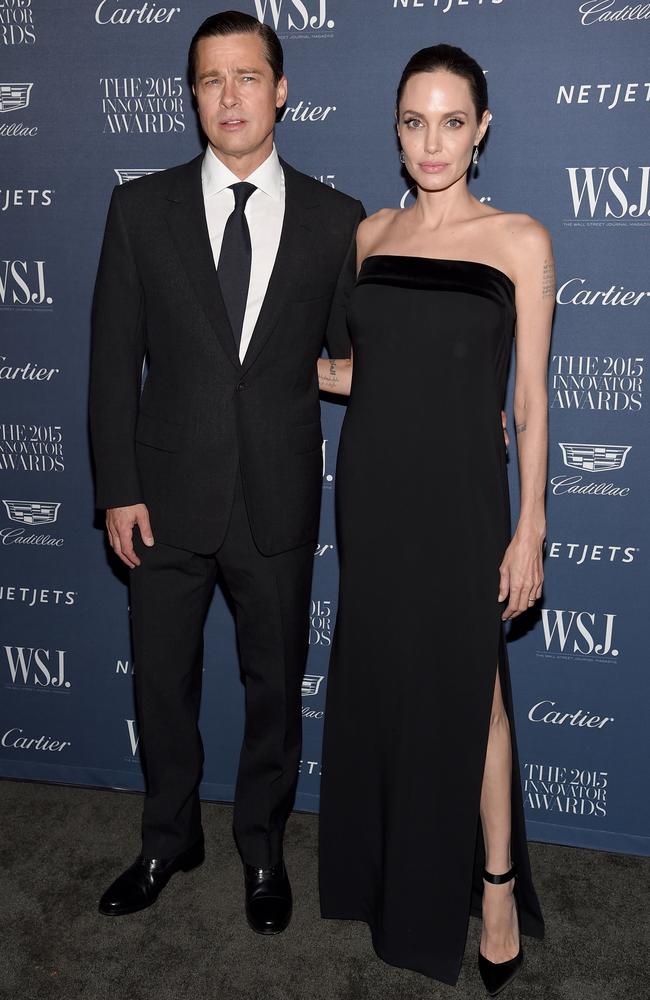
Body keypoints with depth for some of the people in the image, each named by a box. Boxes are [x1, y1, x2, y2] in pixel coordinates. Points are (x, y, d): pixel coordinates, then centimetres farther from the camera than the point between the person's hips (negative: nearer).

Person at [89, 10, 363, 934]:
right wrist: (119, 488, -5)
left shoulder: (336, 221, 0)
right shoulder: (142, 209, 0)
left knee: (275, 684, 14)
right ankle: (170, 840, 40)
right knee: (161, 682, 15)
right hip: (169, 495, 1)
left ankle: (263, 848, 38)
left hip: (278, 500, 0)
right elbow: (115, 358, 0)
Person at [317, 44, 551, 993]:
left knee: (467, 688, 3)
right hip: (373, 485, 4)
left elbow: (530, 398, -5)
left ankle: (494, 883, 23)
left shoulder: (519, 239, -4)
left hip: (460, 493, -4)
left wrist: (530, 528, -8)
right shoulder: (371, 234, 8)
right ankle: (394, 870, 33)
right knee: (381, 680, 13)